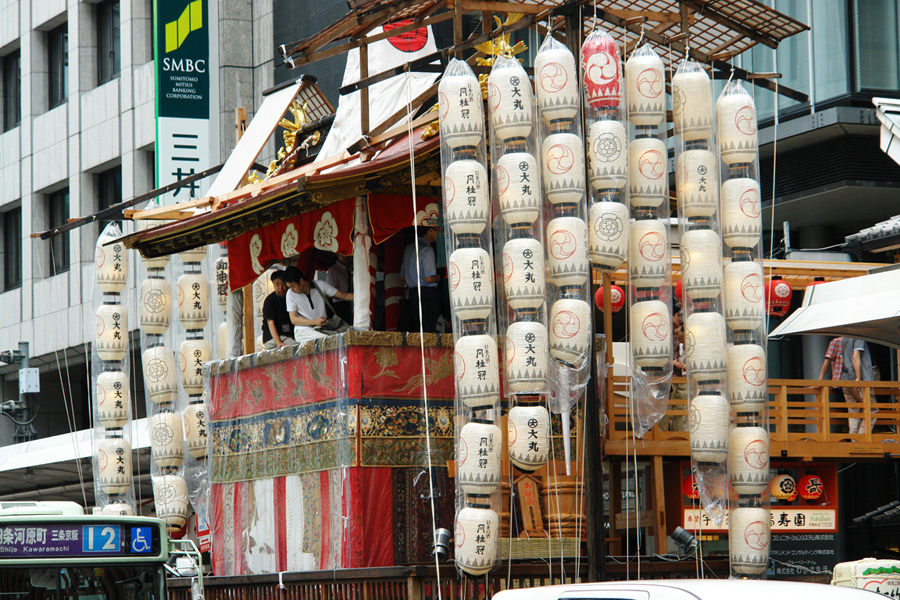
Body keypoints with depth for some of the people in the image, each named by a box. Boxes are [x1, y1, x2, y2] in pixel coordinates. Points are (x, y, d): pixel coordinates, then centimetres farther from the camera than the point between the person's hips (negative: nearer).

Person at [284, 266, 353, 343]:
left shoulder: (321, 286, 3)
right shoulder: (291, 294, 0)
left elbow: (344, 296, 6)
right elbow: (293, 319, -1)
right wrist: (314, 322, -14)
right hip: (303, 331, -3)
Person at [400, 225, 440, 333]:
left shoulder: (409, 247, 14)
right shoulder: (427, 250, -13)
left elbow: (403, 276, 22)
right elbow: (429, 279, -19)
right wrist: (438, 277, 3)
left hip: (412, 294, 8)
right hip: (427, 295, -8)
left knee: (415, 330, 9)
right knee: (428, 332, -8)